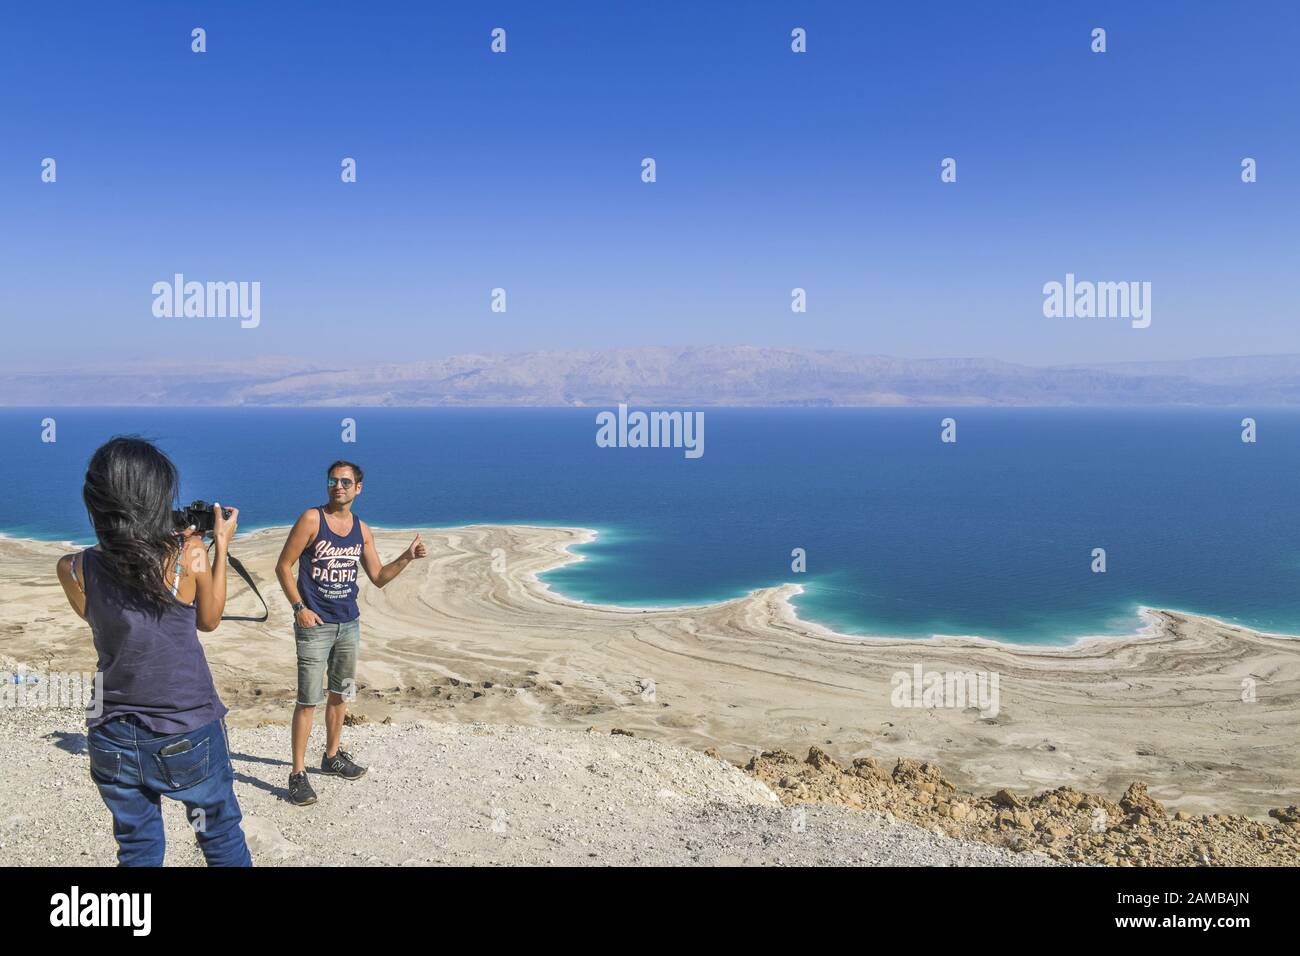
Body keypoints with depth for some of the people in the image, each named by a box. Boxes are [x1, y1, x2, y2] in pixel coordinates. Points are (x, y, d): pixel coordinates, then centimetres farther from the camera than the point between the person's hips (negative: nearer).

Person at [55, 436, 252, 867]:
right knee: (222, 838, 18)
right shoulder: (189, 555, -16)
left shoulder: (74, 570, -10)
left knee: (137, 850, 19)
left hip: (113, 740, 3)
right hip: (188, 734, -2)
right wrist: (220, 545, 7)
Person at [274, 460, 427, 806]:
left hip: (349, 624, 6)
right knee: (309, 700, -5)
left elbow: (378, 578, 11)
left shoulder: (362, 530, 7)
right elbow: (283, 566, -7)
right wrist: (299, 607, -16)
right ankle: (298, 773, 3)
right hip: (315, 624, -5)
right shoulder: (311, 519, -8)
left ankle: (332, 756, 32)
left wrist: (406, 558, -4)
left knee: (340, 694, 16)